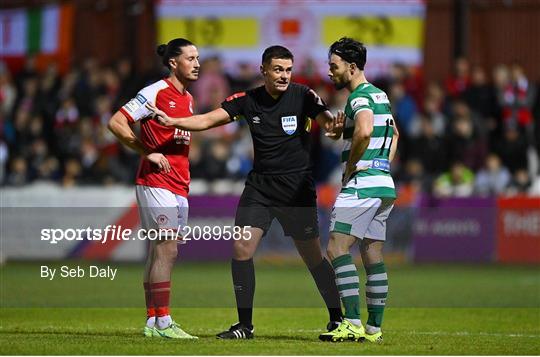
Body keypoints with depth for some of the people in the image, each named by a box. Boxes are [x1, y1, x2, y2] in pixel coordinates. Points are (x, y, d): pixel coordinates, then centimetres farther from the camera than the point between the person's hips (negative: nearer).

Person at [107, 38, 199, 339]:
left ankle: (152, 321, 11)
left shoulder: (189, 99, 16)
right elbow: (116, 123, -12)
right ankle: (163, 322, -12)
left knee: (159, 252, 9)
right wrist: (149, 152, -14)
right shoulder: (155, 93, -9)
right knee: (166, 250, -12)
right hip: (156, 182, -8)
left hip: (179, 186, 8)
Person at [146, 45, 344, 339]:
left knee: (312, 257, -2)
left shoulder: (302, 96, -7)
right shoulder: (247, 100, 1)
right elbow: (208, 120, -3)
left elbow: (325, 119, -18)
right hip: (259, 185, 3)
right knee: (241, 249, -7)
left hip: (297, 187, -3)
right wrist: (172, 121, -19)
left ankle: (337, 318, 15)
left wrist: (333, 126, -43)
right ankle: (245, 325, 3)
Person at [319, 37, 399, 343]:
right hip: (384, 184, 10)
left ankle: (353, 323, -18)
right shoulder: (380, 95, 18)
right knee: (373, 254, 10)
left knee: (337, 248, -11)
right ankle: (374, 327, 11)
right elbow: (394, 133, 34)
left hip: (362, 184, -10)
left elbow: (364, 132, -32)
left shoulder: (360, 97, -12)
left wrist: (350, 167, -18)